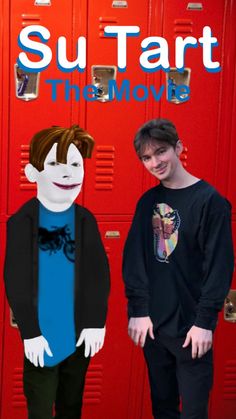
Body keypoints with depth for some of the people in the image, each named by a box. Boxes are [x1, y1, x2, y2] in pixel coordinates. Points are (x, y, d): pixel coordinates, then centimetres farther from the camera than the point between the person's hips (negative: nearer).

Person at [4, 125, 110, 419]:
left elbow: (100, 274, 0)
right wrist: (30, 332, -11)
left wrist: (96, 322, -3)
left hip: (80, 331, 3)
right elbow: (15, 281, -11)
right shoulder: (21, 222, -12)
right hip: (42, 333, -3)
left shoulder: (85, 220, -3)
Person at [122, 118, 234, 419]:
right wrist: (138, 311, -3)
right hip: (153, 323, 5)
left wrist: (205, 321, -12)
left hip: (191, 326, -4)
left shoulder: (210, 200, -10)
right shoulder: (148, 202, 5)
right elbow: (134, 258, 5)